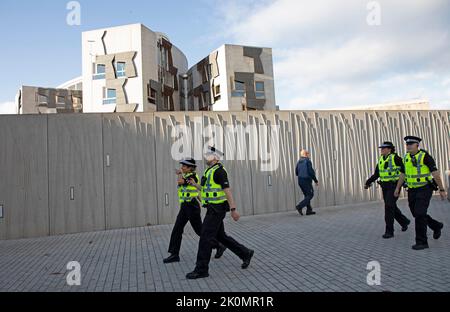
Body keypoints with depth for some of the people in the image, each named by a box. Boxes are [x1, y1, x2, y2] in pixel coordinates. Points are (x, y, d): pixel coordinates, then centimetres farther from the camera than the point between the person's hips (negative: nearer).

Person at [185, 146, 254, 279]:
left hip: (217, 209, -10)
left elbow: (227, 190, -21)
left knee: (205, 237, -7)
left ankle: (201, 269, 3)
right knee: (221, 236, 16)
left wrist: (233, 209, -24)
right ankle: (245, 254, 26)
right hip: (213, 208, 10)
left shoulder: (219, 170, -14)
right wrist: (195, 185, 14)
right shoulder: (209, 171, 17)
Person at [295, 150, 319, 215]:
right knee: (310, 195, 0)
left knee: (307, 195, 14)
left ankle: (309, 210, 14)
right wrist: (316, 181, -7)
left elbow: (296, 173, 12)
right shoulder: (308, 161, -11)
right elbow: (311, 172, -15)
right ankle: (299, 206, -12)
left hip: (300, 181, 8)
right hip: (307, 181, -8)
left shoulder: (299, 162, 9)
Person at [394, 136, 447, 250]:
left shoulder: (425, 156, -15)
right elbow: (403, 174, 13)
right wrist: (398, 188, 8)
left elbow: (435, 173, -13)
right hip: (412, 191, 7)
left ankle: (422, 242, -6)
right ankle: (437, 226, 42)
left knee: (419, 214, -15)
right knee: (417, 214, 14)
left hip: (425, 189, -7)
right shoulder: (407, 157, 5)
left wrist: (442, 190, -12)